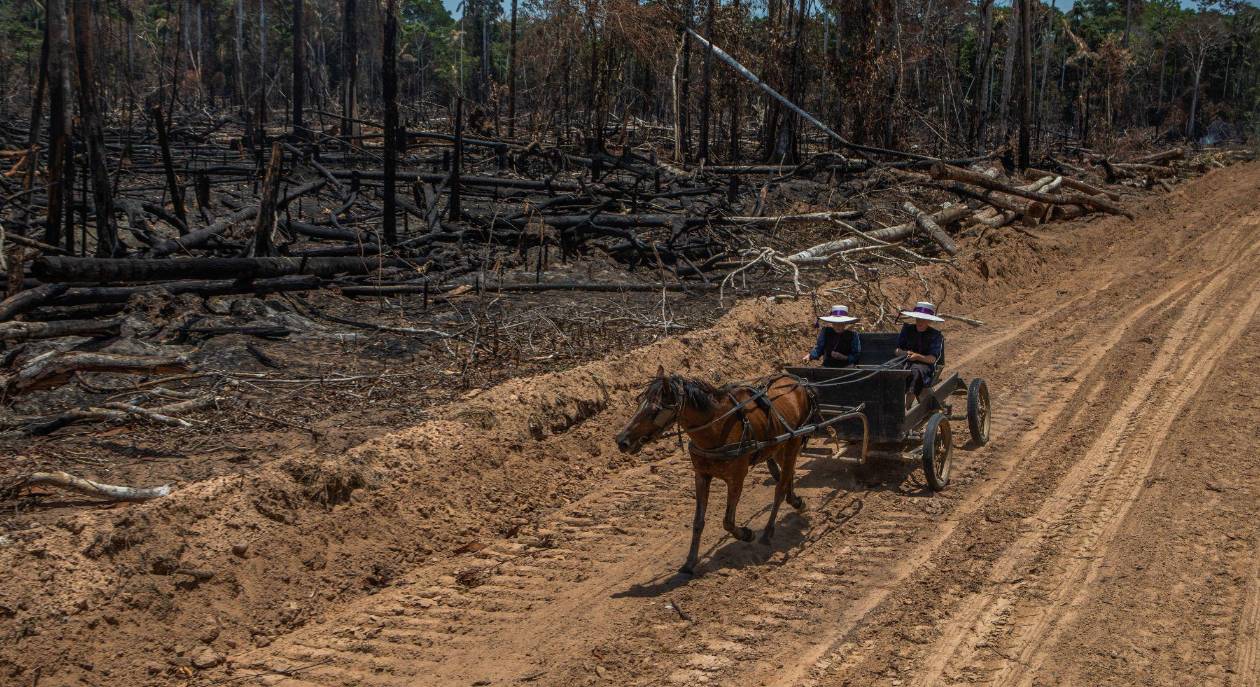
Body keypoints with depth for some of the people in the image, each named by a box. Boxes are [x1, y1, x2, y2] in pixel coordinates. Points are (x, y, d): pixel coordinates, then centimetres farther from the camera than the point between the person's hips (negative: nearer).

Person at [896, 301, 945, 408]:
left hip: (925, 365, -3)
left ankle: (907, 407, -48)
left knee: (916, 371, -39)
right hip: (907, 362, 3)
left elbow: (932, 359, -6)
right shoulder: (907, 329, 13)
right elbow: (897, 350, 11)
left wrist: (918, 356, -25)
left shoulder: (935, 335, 3)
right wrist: (905, 353, -13)